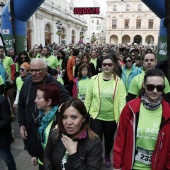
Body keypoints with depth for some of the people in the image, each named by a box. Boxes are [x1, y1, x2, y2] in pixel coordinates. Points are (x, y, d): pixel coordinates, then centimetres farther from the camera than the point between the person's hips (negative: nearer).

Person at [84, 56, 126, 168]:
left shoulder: (118, 81, -6)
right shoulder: (94, 79, -5)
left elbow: (122, 100, -9)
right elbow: (88, 98, 0)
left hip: (112, 117, 1)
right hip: (96, 116, -1)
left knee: (109, 139, 20)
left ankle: (107, 156, 48)